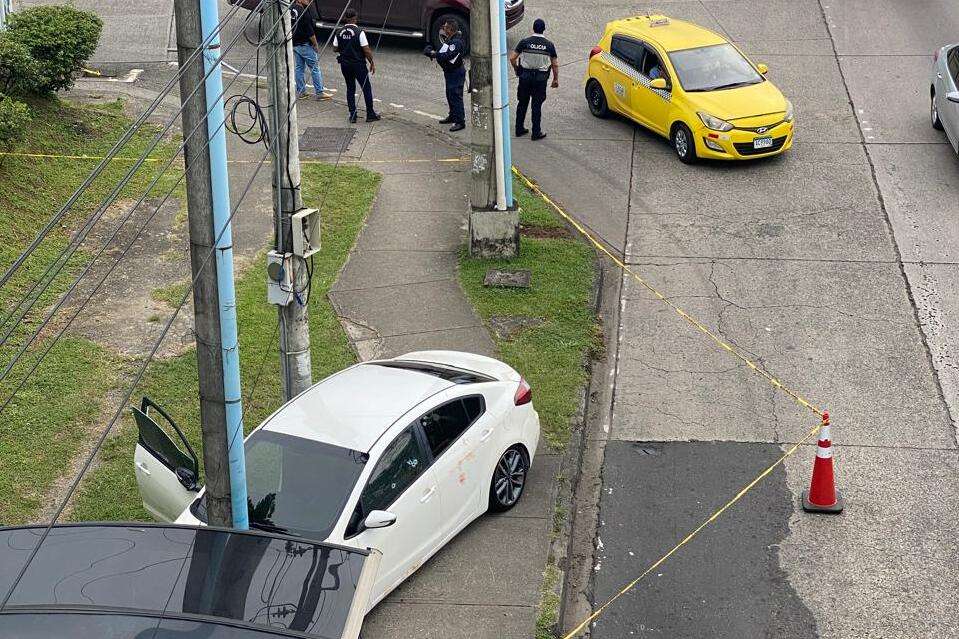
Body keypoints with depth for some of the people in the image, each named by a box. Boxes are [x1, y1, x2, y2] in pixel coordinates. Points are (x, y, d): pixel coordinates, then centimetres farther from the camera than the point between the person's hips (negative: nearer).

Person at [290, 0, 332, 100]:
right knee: (315, 67, 0)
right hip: (305, 44, -8)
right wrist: (316, 44, -9)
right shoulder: (303, 12, -20)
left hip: (294, 44, 8)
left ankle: (300, 91, 16)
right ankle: (319, 92, 2)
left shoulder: (291, 9, 3)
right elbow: (310, 31, -18)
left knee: (299, 67, 14)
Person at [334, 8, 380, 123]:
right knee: (366, 88, 7)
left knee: (350, 88, 14)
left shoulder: (339, 33, -1)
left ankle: (352, 115, 11)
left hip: (344, 64, 5)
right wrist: (372, 63, -4)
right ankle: (370, 114, 10)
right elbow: (366, 50, -15)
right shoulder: (359, 32, -15)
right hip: (358, 64, -5)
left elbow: (335, 48, 6)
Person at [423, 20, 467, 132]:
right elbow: (444, 52, 17)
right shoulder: (450, 39, 11)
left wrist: (434, 54, -22)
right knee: (450, 95, 20)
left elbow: (448, 56, -30)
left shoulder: (457, 42, -22)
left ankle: (460, 122, -9)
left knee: (455, 96, -10)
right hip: (450, 72, 11)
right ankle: (452, 116, 34)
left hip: (456, 73, -11)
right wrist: (433, 52, 1)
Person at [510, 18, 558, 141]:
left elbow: (512, 58, -6)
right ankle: (536, 132, 7)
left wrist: (516, 69, 12)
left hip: (525, 76, 1)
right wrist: (556, 79, 12)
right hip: (540, 79, -1)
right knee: (537, 105, 5)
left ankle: (519, 129, 22)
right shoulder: (549, 45, -5)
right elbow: (555, 64, 0)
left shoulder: (524, 42, -6)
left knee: (522, 103, 15)